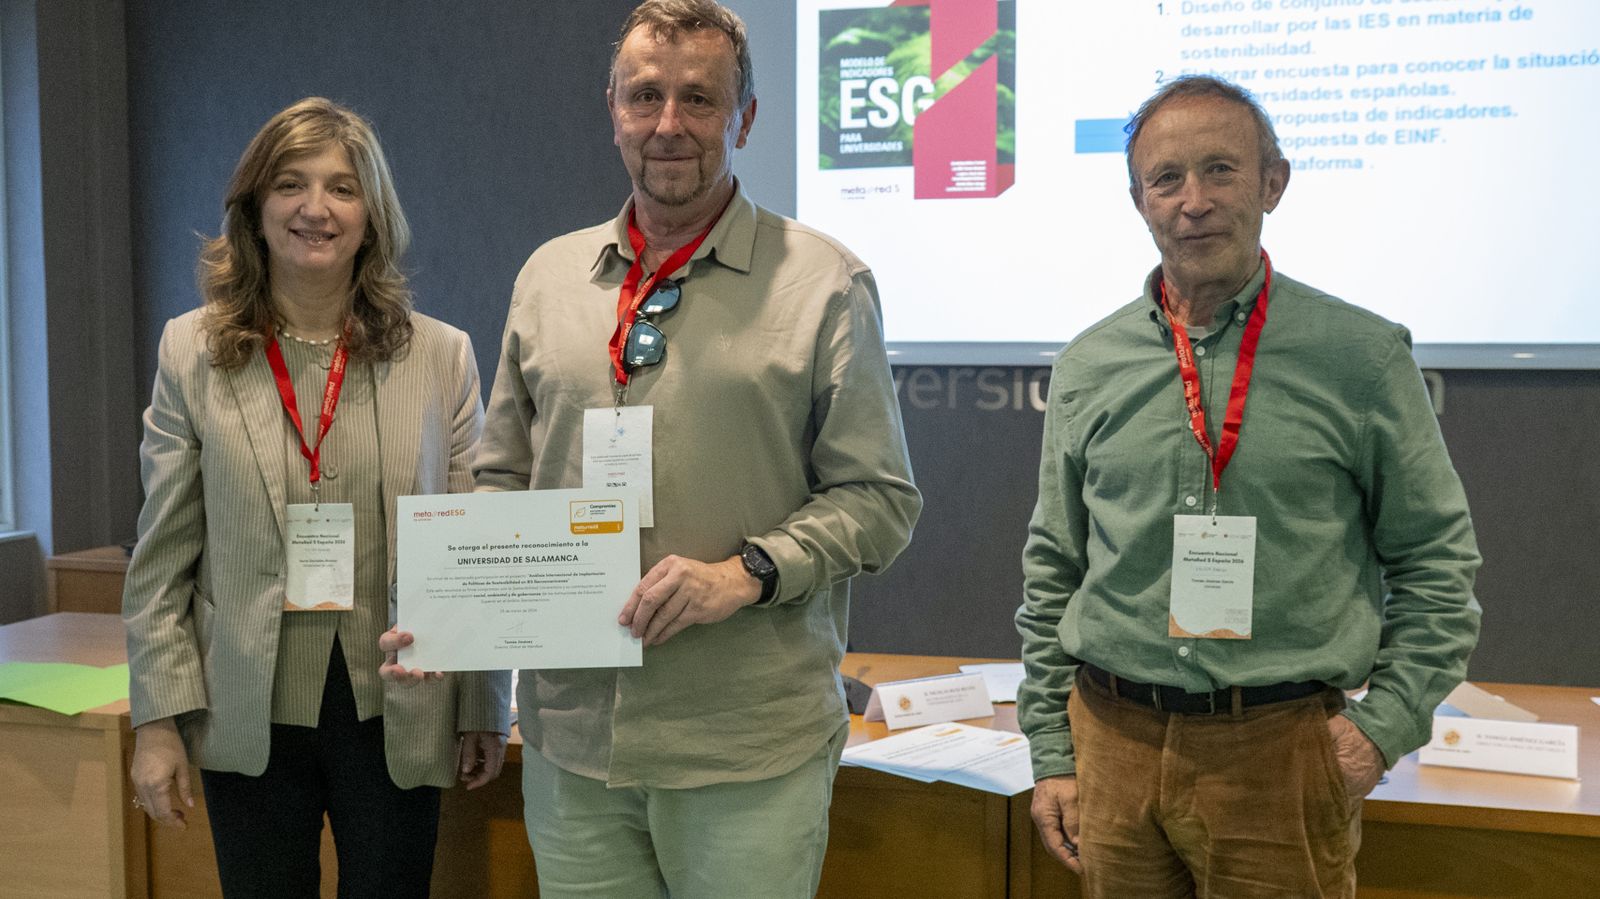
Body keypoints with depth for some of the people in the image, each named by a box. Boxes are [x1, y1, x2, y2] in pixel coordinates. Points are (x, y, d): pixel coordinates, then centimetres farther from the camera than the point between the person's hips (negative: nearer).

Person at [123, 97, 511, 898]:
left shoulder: (442, 355, -1)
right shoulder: (192, 351, 0)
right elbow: (161, 560, 1)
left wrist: (486, 710, 1)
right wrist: (158, 721, -2)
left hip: (395, 717, 0)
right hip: (249, 719, 1)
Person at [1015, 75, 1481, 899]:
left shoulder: (1362, 356, -2)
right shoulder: (1088, 368, 6)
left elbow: (1437, 560, 4)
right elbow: (1052, 574, 10)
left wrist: (1386, 720, -5)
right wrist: (1051, 752, 8)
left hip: (1283, 752, -2)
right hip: (1113, 742, 3)